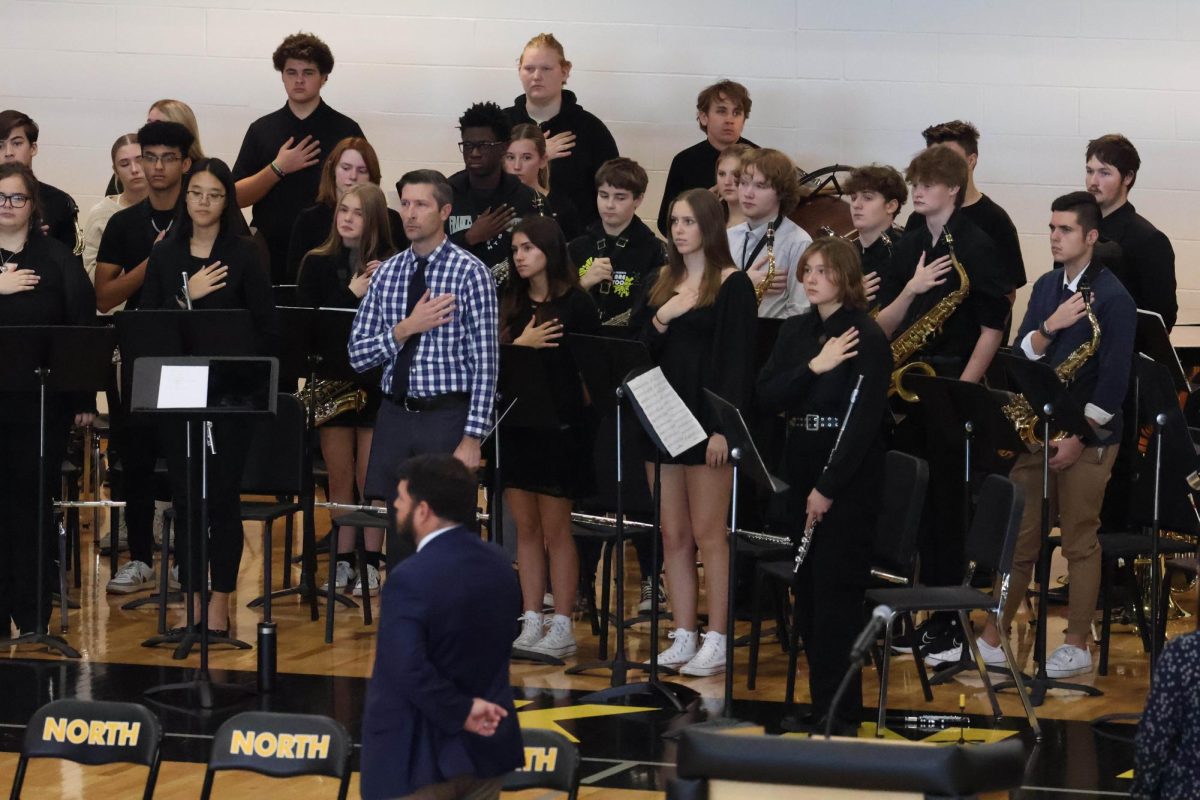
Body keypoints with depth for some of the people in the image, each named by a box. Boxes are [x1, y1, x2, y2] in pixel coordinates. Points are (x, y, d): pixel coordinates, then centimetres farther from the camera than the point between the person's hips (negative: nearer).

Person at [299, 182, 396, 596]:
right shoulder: (317, 264, 5)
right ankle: (343, 561, 12)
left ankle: (370, 563, 6)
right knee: (340, 477, 4)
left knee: (370, 477, -1)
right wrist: (352, 294, -13)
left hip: (376, 380, -2)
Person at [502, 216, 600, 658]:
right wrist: (520, 344, -13)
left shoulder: (576, 304, -6)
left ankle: (562, 627, 4)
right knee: (526, 528, 8)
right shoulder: (510, 304, 10)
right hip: (514, 423, 5)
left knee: (555, 529, -1)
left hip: (558, 426, -5)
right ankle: (531, 622, 12)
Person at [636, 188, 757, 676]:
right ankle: (683, 636, 12)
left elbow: (737, 360, -10)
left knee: (707, 534, -4)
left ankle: (716, 641, 1)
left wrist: (724, 426, -16)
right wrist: (661, 320, -8)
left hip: (708, 420, -6)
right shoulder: (662, 283, 13)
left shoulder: (732, 285, -5)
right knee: (673, 535, 7)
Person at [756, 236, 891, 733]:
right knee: (808, 594, 9)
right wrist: (814, 367, -14)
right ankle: (819, 703, 16)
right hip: (799, 476, 7)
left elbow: (865, 419, -15)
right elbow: (766, 398, 1)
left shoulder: (866, 337, -10)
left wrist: (828, 487, -17)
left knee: (836, 596, -6)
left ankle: (840, 711, 0)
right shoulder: (794, 332, 11)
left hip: (847, 483, -7)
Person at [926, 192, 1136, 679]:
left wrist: (1079, 439, -17)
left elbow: (1114, 380, -14)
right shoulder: (1046, 287, 10)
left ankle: (1076, 648, 11)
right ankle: (992, 641, 13)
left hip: (1087, 437, -6)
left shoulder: (1112, 299, -10)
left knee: (1079, 542, 2)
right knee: (1018, 539, 8)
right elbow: (1021, 355, 5)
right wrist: (1050, 327, -14)